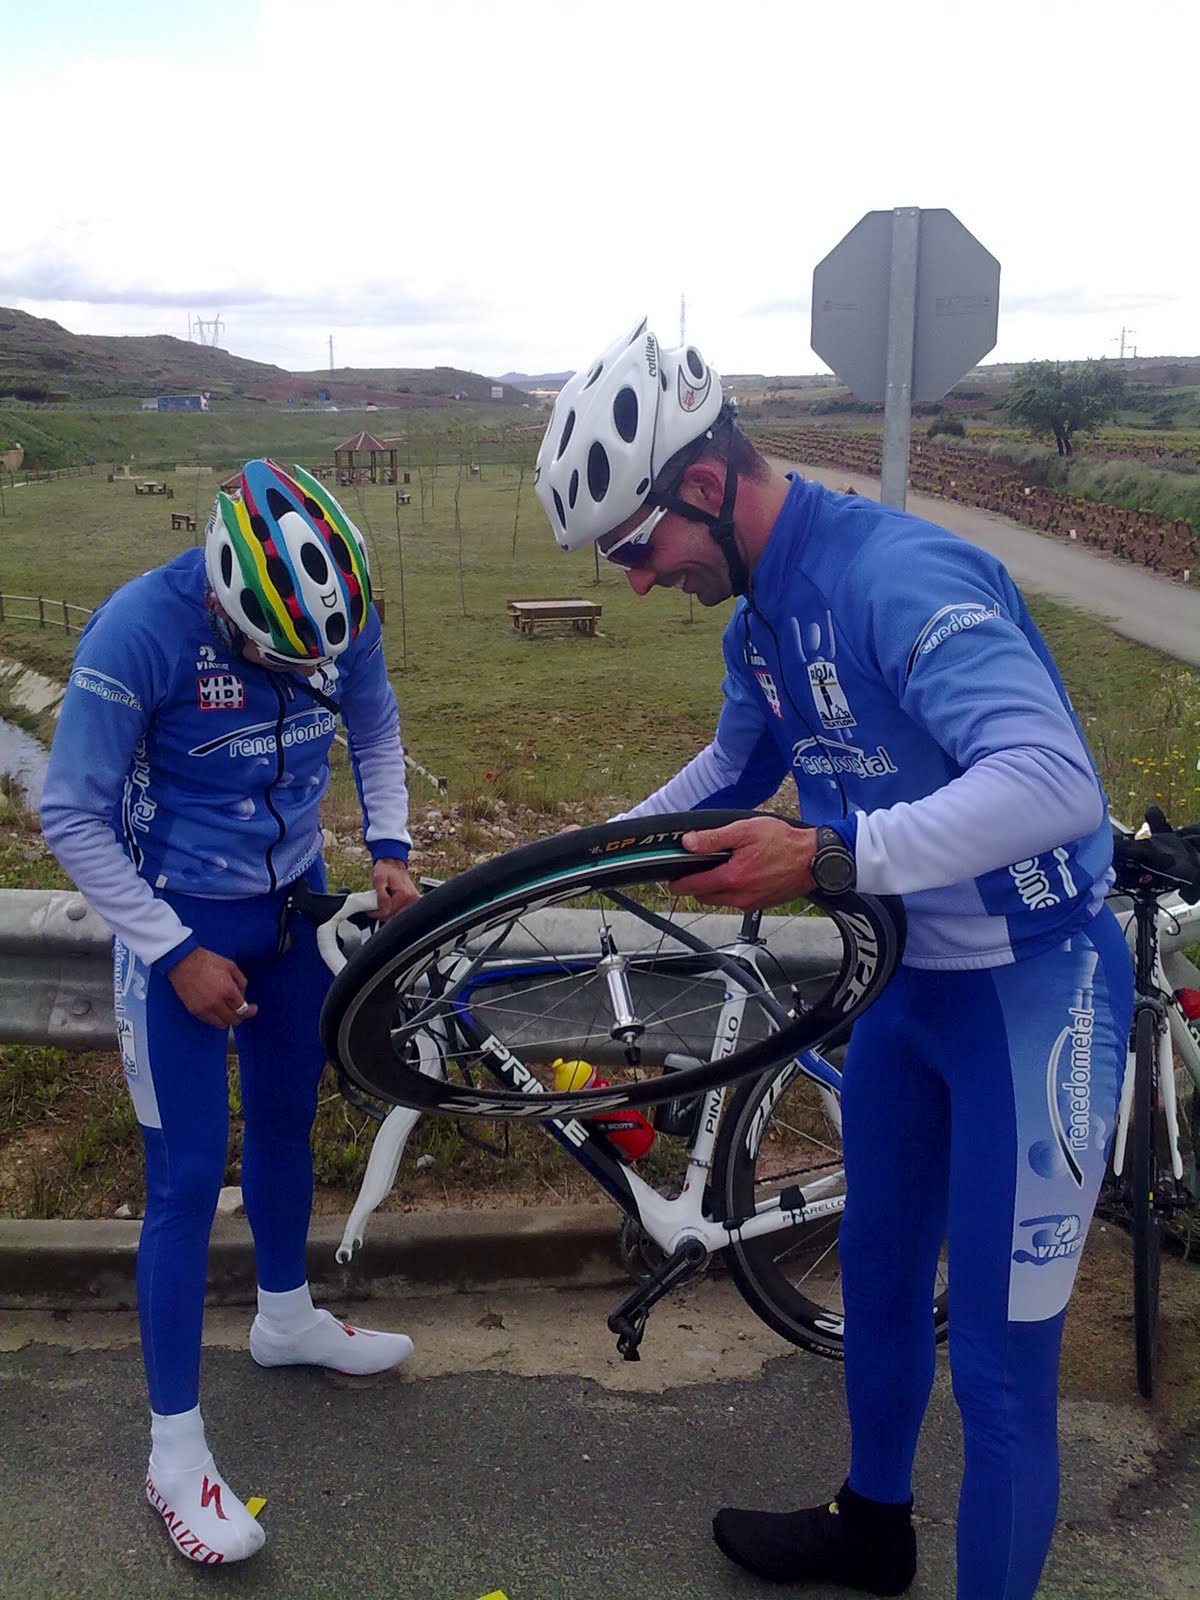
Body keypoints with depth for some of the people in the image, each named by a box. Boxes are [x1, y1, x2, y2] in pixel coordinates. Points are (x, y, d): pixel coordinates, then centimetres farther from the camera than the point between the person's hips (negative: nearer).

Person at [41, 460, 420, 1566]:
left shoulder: (342, 609, -13)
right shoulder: (140, 630, -27)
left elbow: (375, 729, 7)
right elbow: (73, 815, -18)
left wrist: (389, 846, -5)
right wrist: (176, 953, -19)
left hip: (294, 901, 5)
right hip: (181, 925, -5)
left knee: (287, 1115, 20)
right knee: (188, 1176, -2)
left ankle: (287, 1318, 45)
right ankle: (176, 1450, 13)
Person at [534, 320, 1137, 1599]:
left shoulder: (899, 576, -26)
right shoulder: (761, 608, 3)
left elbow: (1052, 783, -36)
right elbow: (738, 760, 21)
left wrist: (829, 857, -41)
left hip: (1032, 988, -9)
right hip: (913, 975, 9)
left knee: (999, 1361, 1)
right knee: (877, 1272, 24)